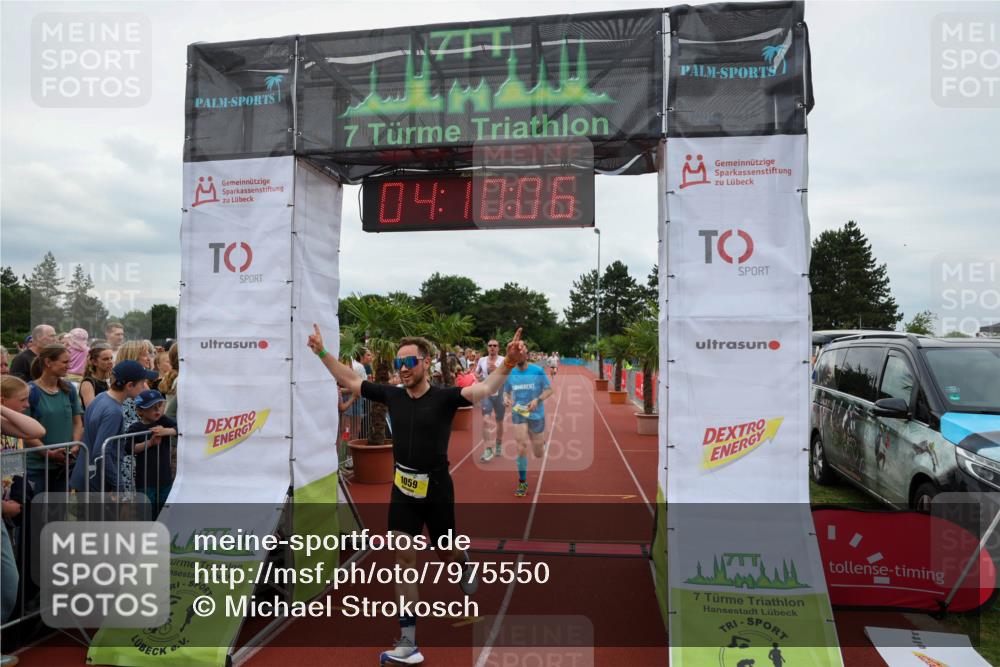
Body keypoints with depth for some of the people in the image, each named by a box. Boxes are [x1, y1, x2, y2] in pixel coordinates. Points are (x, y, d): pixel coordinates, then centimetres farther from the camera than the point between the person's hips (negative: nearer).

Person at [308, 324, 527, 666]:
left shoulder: (444, 397, -16)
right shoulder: (392, 395, -3)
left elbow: (485, 388, -32)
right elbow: (350, 380, 8)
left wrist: (508, 363, -49)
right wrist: (322, 353, 6)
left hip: (437, 490, -3)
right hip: (402, 490, 3)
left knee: (445, 554, 15)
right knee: (403, 557, 1)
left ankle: (465, 563, 54)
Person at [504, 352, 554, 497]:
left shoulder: (538, 371, -10)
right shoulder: (510, 374, -1)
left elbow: (549, 390, -5)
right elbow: (506, 391, 11)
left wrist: (537, 400, -22)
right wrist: (505, 398, -12)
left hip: (536, 414, -1)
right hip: (518, 414, 1)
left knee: (538, 454, 11)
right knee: (521, 448, -15)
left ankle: (541, 441, 49)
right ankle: (522, 483, 1)